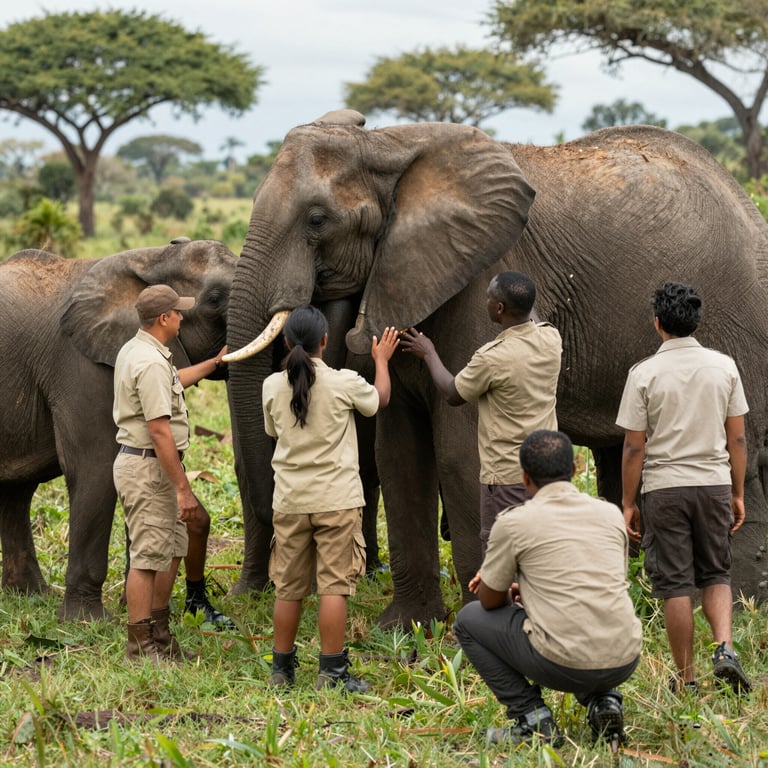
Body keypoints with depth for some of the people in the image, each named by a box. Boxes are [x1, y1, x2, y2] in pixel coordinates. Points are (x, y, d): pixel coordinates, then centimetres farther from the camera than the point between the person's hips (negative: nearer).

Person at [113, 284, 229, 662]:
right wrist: (183, 488, -24)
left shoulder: (136, 350, 13)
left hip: (154, 465, 11)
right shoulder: (151, 363, -21)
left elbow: (172, 383, 35)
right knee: (147, 557, -6)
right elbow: (160, 432, -25)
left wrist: (215, 362, 47)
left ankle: (159, 635, 25)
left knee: (172, 549, 16)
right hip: (147, 469, -11)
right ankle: (140, 647, -1)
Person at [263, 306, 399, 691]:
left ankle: (281, 668, 18)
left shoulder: (272, 386, -1)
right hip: (336, 499, -3)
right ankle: (332, 671, -2)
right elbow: (380, 398, 12)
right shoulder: (344, 383, -9)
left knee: (288, 588, 10)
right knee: (334, 586, -1)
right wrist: (382, 359, 30)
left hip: (289, 500, 3)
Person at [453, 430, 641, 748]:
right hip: (624, 661, 5)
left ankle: (531, 716, 7)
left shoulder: (513, 522, -1)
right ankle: (603, 700, 13)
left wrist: (509, 593, 36)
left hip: (563, 666, -5)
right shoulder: (611, 513, 12)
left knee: (469, 620, 18)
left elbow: (490, 600, 11)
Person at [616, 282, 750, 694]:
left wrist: (628, 502, 2)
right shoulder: (724, 367, 2)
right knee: (716, 574, 16)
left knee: (675, 583, 3)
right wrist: (738, 494, 13)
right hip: (715, 483, 3)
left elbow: (634, 446, -6)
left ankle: (685, 678, 7)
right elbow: (737, 439, 4)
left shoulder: (644, 373, -7)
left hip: (664, 487, -3)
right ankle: (724, 647, -6)